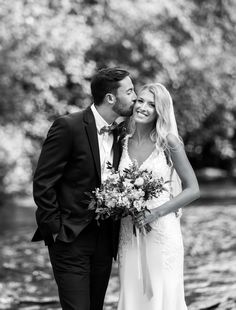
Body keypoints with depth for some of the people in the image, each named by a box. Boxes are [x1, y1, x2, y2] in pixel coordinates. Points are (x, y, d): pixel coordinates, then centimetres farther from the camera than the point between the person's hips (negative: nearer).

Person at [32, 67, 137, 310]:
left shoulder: (120, 133, 9)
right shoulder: (68, 127, -13)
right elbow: (42, 183, -11)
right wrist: (55, 229, -11)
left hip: (104, 241, 7)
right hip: (70, 239, -6)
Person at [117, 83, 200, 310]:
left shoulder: (168, 141, -6)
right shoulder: (124, 142, 6)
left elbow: (193, 189, -6)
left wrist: (157, 212, -15)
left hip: (162, 232, -4)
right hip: (129, 234, 4)